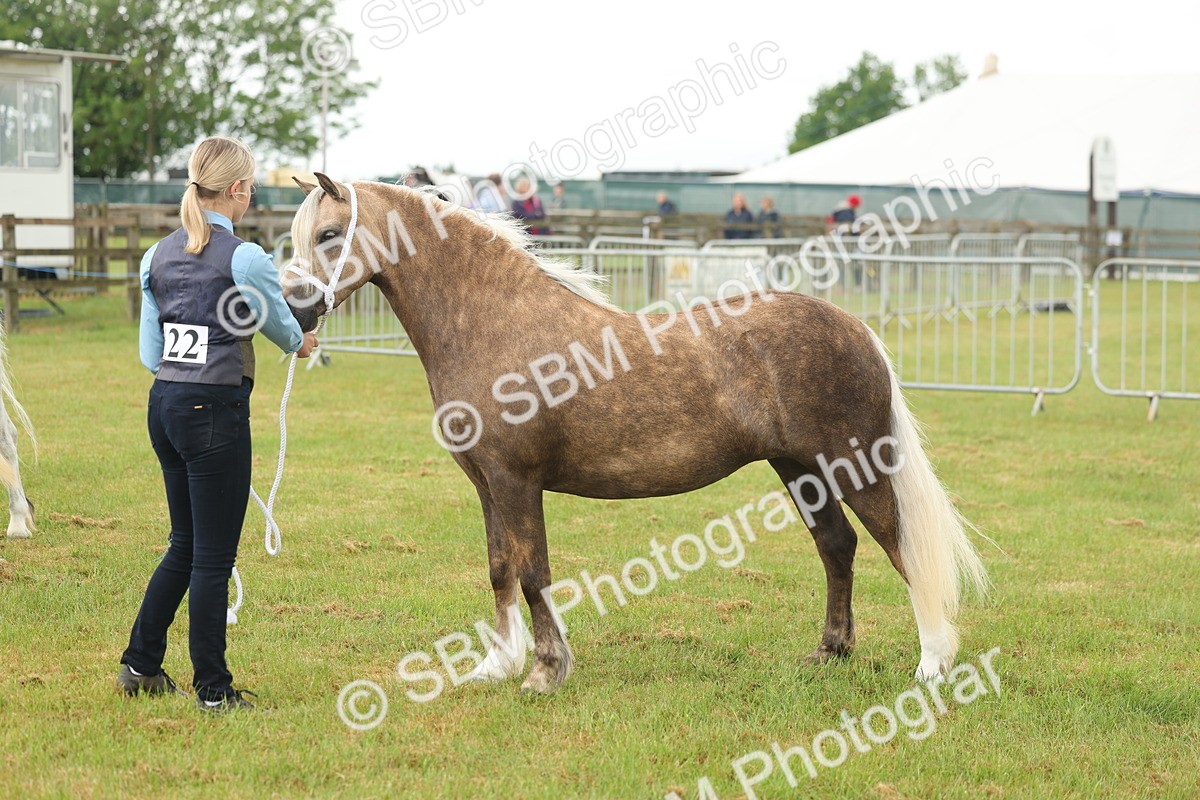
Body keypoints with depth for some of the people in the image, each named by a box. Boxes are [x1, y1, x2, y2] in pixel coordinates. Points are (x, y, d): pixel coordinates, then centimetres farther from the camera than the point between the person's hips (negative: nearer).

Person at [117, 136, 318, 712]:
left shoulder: (158, 256, 7)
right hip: (216, 411, -7)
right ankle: (213, 689, 7)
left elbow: (149, 354, 10)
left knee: (186, 545, 21)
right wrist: (301, 345, 26)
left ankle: (140, 664, 26)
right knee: (213, 555, 1)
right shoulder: (245, 258, -14)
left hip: (163, 403, 7)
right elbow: (282, 325, 4)